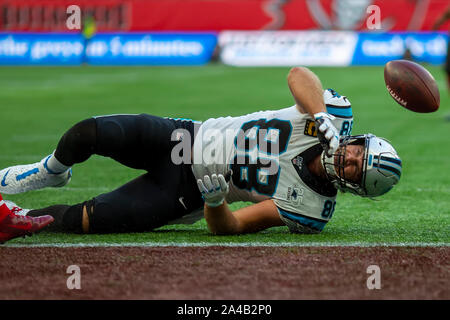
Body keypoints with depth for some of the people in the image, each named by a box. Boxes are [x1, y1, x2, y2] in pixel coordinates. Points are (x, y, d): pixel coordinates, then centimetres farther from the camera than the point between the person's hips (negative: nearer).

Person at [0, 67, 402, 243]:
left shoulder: (310, 211, -20)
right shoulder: (335, 116, -14)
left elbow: (231, 226, -20)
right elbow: (299, 74, -24)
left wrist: (215, 201, -42)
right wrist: (324, 120, -38)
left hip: (188, 193, -3)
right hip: (187, 137, 3)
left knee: (87, 219, -19)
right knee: (89, 134, -15)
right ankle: (52, 172, 22)